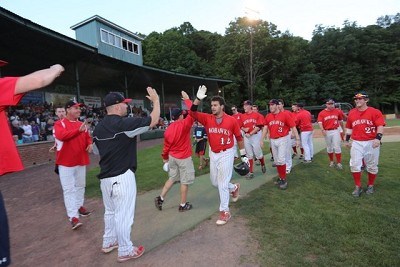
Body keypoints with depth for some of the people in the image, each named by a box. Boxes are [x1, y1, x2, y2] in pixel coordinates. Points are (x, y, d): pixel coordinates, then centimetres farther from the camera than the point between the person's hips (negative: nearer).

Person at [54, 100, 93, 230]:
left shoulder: (82, 124, 9)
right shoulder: (59, 123, -7)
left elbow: (88, 137, 18)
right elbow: (61, 135, -26)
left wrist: (90, 144, -4)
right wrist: (78, 130, -34)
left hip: (81, 161, 6)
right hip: (66, 162, -6)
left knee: (80, 185, 17)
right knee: (69, 189, -2)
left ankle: (79, 206, 34)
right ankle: (73, 216, 1)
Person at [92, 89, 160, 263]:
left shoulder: (98, 128, 7)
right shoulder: (124, 123, -18)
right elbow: (153, 121, -17)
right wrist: (156, 100, -3)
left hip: (105, 177, 9)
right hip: (122, 177, -8)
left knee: (110, 212, 23)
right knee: (123, 214, 4)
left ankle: (108, 242, 39)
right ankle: (125, 251, 19)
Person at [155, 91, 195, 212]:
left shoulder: (168, 129, 0)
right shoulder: (184, 124, -18)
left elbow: (166, 145, 6)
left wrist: (165, 157, 19)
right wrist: (187, 99, -2)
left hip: (172, 157, 6)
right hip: (184, 158, -6)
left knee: (172, 178, 22)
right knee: (185, 181, 7)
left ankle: (160, 198, 21)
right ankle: (183, 205, 18)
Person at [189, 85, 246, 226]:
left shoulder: (232, 120, -10)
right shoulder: (207, 118, -4)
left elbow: (239, 138, -1)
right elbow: (193, 113, -15)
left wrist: (243, 155, 2)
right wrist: (198, 98, -27)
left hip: (226, 154, -5)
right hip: (213, 154, 5)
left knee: (222, 183, -1)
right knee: (214, 181, 17)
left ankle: (225, 212, 15)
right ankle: (234, 188, 45)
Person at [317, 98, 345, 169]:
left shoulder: (338, 111, 2)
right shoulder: (322, 113, -4)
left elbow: (340, 121, 14)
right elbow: (320, 122, -14)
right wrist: (322, 130, -31)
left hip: (336, 131, 0)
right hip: (327, 132, 0)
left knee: (337, 147, -2)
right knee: (329, 148, 12)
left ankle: (339, 163, 6)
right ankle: (331, 161, 27)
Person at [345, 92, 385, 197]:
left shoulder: (375, 112, -2)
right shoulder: (351, 113, 9)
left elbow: (380, 126, -10)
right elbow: (349, 128, 15)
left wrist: (378, 138, -25)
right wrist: (347, 140, 12)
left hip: (371, 143, -2)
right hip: (356, 143, 3)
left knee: (372, 166, 9)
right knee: (354, 165, -1)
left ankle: (370, 186, 27)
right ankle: (358, 187, 12)